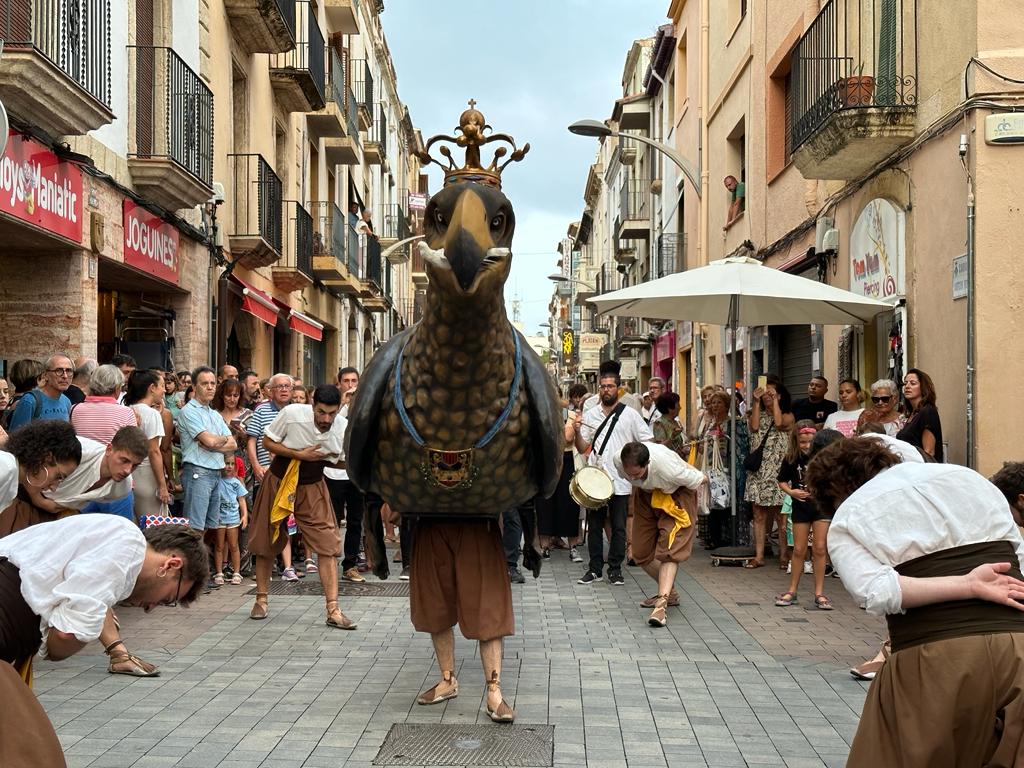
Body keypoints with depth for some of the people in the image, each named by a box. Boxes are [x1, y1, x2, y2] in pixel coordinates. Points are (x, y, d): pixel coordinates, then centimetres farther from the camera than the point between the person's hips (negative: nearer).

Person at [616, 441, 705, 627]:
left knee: (669, 550, -19)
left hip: (676, 495, -5)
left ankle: (662, 604, -25)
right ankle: (669, 591, 26)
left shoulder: (668, 468, -42)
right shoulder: (619, 460, -29)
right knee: (641, 552, 7)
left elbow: (701, 479, -21)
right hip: (646, 494, 6)